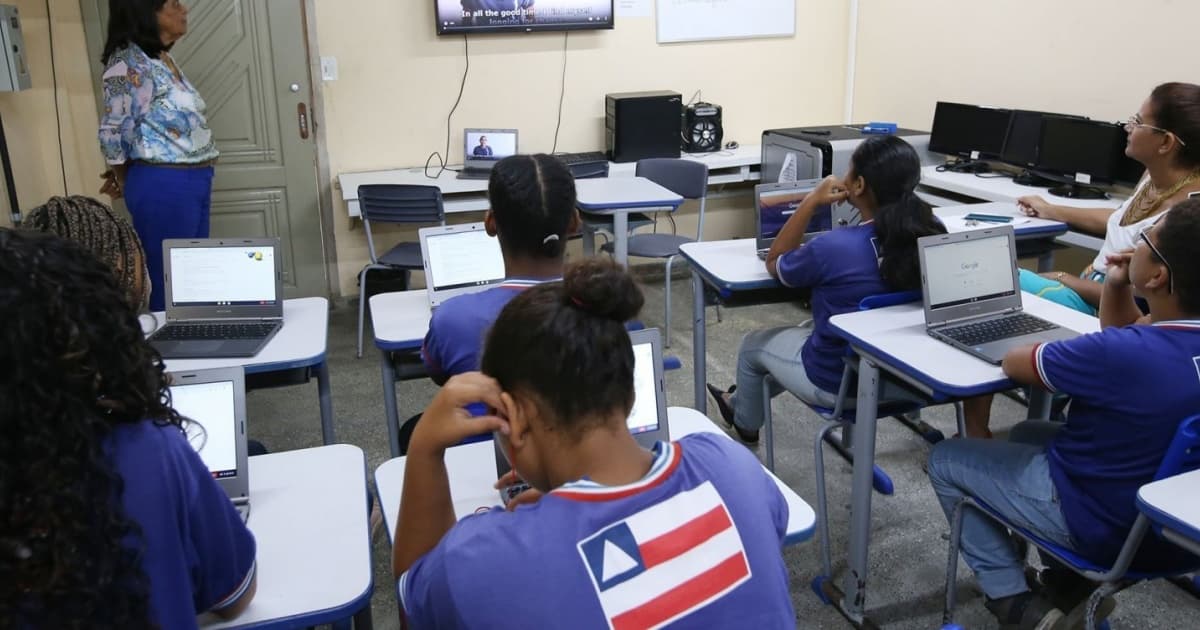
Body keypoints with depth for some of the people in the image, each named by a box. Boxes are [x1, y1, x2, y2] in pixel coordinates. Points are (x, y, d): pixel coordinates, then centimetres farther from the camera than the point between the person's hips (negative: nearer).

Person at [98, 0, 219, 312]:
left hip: (193, 182, 8)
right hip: (163, 186, -8)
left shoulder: (163, 57, 13)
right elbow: (112, 130, -11)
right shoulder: (130, 62, -14)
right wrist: (123, 178, 4)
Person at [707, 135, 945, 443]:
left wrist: (812, 201, -12)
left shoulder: (833, 247, -30)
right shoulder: (932, 233, -15)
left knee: (754, 343, 25)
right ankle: (746, 400, 55)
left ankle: (745, 423, 53)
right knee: (807, 327, 34)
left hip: (842, 383, -6)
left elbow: (774, 264, -8)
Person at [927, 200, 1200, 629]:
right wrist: (1117, 287, -7)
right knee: (1028, 434, 29)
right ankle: (1074, 584, 21)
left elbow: (1014, 362, -16)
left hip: (1102, 525, -7)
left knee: (945, 459, 9)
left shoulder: (1121, 353, -35)